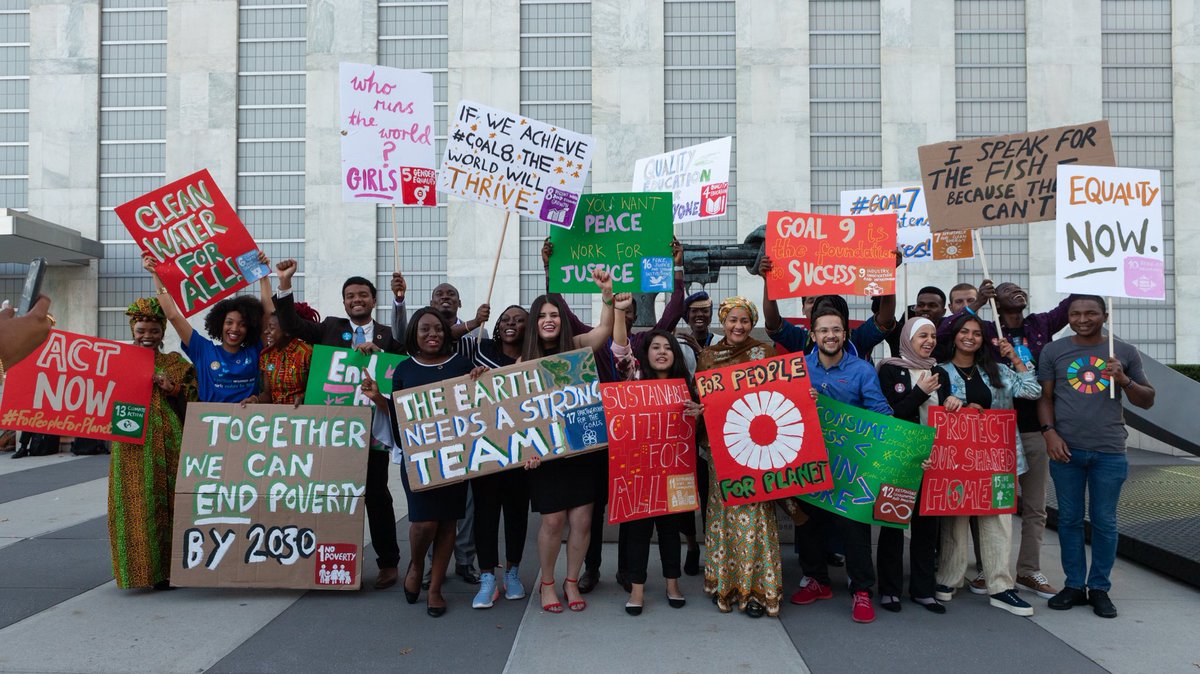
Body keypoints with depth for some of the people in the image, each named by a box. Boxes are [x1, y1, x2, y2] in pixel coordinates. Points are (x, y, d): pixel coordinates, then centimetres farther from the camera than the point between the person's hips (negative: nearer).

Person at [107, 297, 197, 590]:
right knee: (135, 506, -1)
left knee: (166, 503, 0)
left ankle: (165, 569, 9)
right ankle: (138, 568, 9)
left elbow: (193, 404, 6)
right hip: (131, 447, 1)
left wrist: (173, 390, -10)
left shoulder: (175, 364, 9)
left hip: (166, 444, 0)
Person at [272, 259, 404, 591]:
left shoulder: (388, 334, 8)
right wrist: (285, 284, -8)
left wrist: (377, 350, -17)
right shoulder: (330, 327, 11)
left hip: (372, 427, -1)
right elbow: (292, 325, 0)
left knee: (377, 495, 4)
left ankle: (388, 563, 15)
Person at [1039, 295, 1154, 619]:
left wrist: (1124, 380, -9)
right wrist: (1050, 431, -8)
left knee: (1104, 522, 6)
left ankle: (1100, 588, 18)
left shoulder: (1125, 352, 6)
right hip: (1066, 449, 0)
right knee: (1070, 519, 7)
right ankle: (1074, 585, 18)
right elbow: (1045, 397, 6)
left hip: (1110, 452, 0)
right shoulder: (1053, 351, 5)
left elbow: (1147, 401, 10)